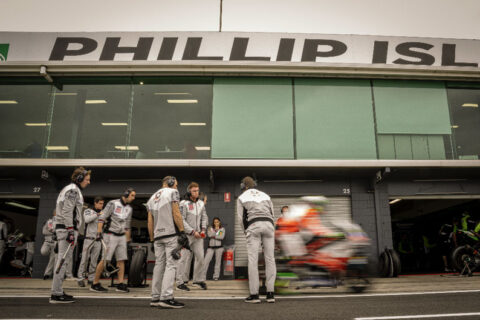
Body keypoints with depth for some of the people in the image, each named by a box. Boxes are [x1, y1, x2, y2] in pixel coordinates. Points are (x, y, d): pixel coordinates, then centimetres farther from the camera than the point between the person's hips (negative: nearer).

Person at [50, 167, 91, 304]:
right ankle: (56, 294, -7)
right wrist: (71, 231, -21)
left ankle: (57, 291, 19)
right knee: (64, 260, -9)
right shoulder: (73, 190, -9)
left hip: (62, 227, 11)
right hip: (67, 227, -11)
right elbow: (67, 212, -18)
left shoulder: (70, 189, 22)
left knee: (63, 259, 13)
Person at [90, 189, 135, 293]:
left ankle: (120, 284, 6)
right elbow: (101, 218, -12)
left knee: (121, 260, 3)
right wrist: (99, 233, -19)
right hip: (111, 235, -7)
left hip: (122, 236, 7)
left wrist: (128, 240, 19)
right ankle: (95, 284, 5)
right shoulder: (113, 204, -8)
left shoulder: (129, 208, 13)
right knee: (105, 260, -6)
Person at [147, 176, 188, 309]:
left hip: (158, 235, 7)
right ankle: (166, 297, -15)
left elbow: (150, 222, 18)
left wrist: (152, 240, 20)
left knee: (159, 264, 9)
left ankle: (155, 298, 10)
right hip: (171, 234, -7)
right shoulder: (172, 192, 3)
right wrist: (182, 232, -10)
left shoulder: (152, 198, 22)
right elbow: (176, 213, -9)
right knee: (171, 264, -8)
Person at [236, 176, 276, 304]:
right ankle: (270, 294, 0)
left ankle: (254, 294, -5)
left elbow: (241, 218, 7)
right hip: (268, 225, 3)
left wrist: (247, 233, 18)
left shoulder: (241, 198, 15)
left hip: (253, 226, -3)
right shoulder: (265, 195, 25)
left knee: (253, 261, -3)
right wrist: (273, 235, 23)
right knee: (270, 259, 3)